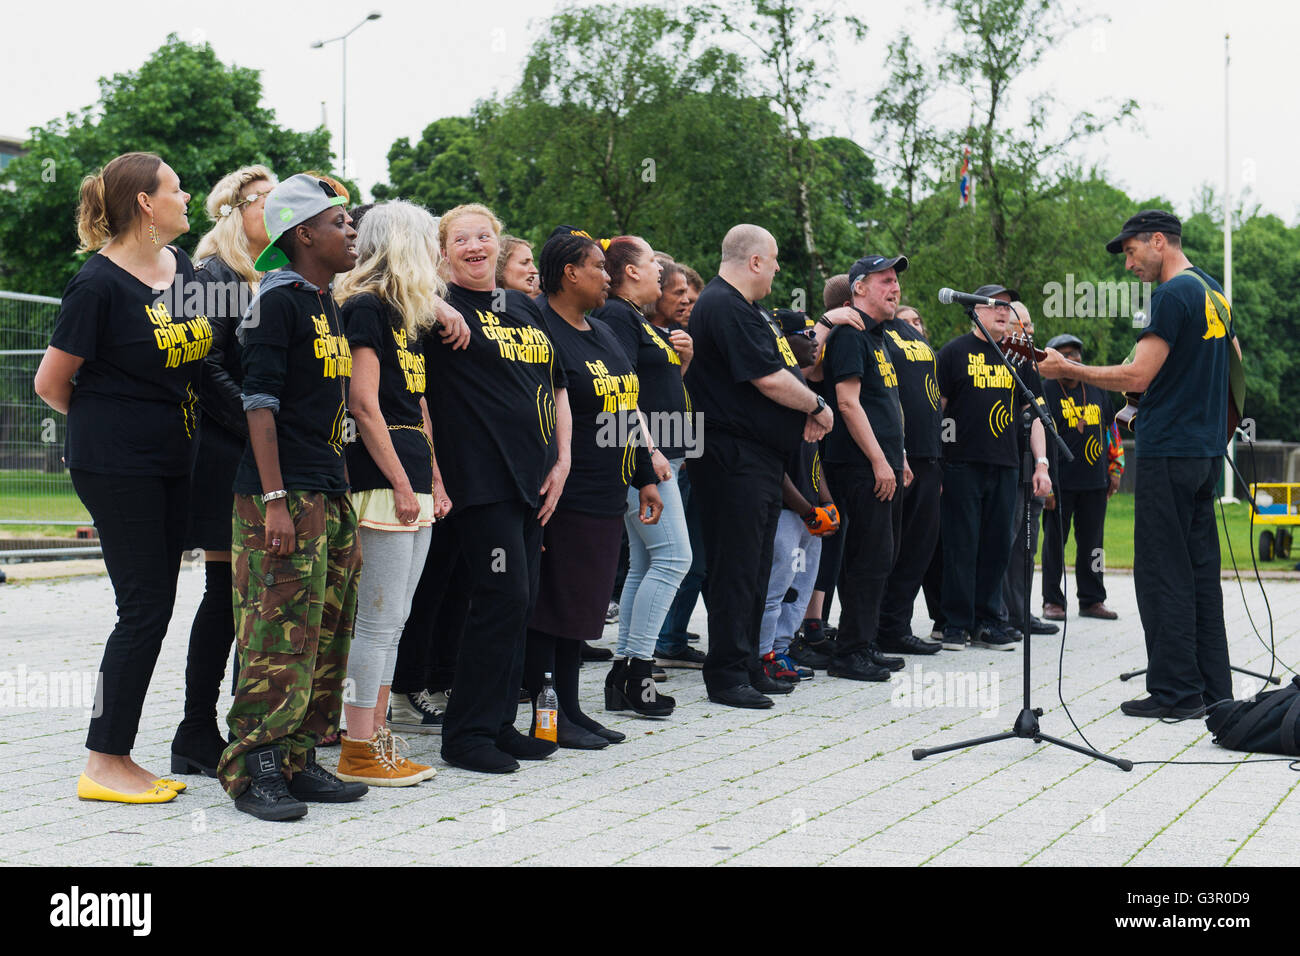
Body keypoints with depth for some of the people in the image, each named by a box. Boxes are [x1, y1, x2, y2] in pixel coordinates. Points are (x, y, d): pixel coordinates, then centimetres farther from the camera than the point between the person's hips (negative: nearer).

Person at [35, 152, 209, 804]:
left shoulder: (183, 268, 9)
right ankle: (102, 766, 2)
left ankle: (118, 759, 16)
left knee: (153, 609, 8)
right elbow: (51, 384, -8)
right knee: (144, 609, -7)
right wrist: (107, 422, 7)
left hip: (171, 464, 8)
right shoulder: (99, 284, -14)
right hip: (116, 466, -8)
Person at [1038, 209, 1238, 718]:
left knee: (1162, 574, -4)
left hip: (1168, 452, -9)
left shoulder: (1174, 294, -15)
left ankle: (1175, 690, -3)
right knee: (1200, 570, 11)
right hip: (1207, 451, 9)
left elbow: (1137, 376, -19)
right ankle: (1213, 688, 14)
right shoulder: (1214, 291, 15)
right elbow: (1235, 365, 27)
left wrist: (1068, 369, -11)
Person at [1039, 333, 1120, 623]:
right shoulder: (1046, 392, -3)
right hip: (1061, 483, -5)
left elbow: (1111, 431, 21)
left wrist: (1114, 471, 15)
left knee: (1092, 542, 8)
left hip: (1095, 481, 5)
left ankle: (1092, 599, 16)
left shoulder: (1097, 392, 14)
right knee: (1055, 542, 1)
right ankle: (1052, 600, 9)